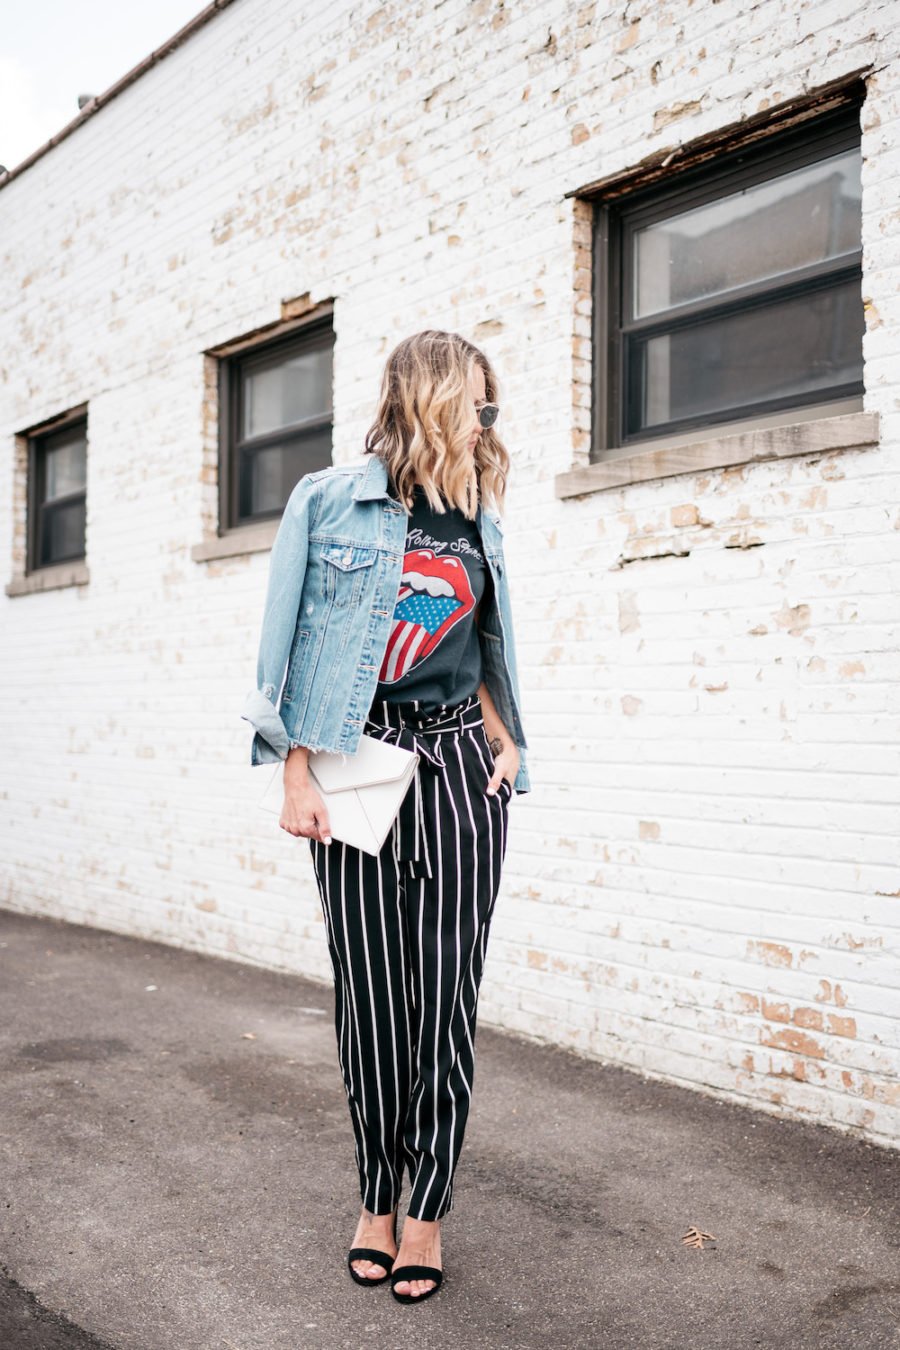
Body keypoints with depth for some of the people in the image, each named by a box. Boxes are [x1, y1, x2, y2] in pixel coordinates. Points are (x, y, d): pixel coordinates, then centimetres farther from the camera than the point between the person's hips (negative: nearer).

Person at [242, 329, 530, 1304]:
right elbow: (289, 644, -1)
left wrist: (507, 743, 7)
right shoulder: (330, 502, 2)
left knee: (446, 992, 2)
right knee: (369, 990, 3)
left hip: (457, 767, 3)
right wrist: (297, 774, -6)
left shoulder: (478, 525, 14)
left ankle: (426, 1208, 16)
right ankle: (377, 1198, 22)